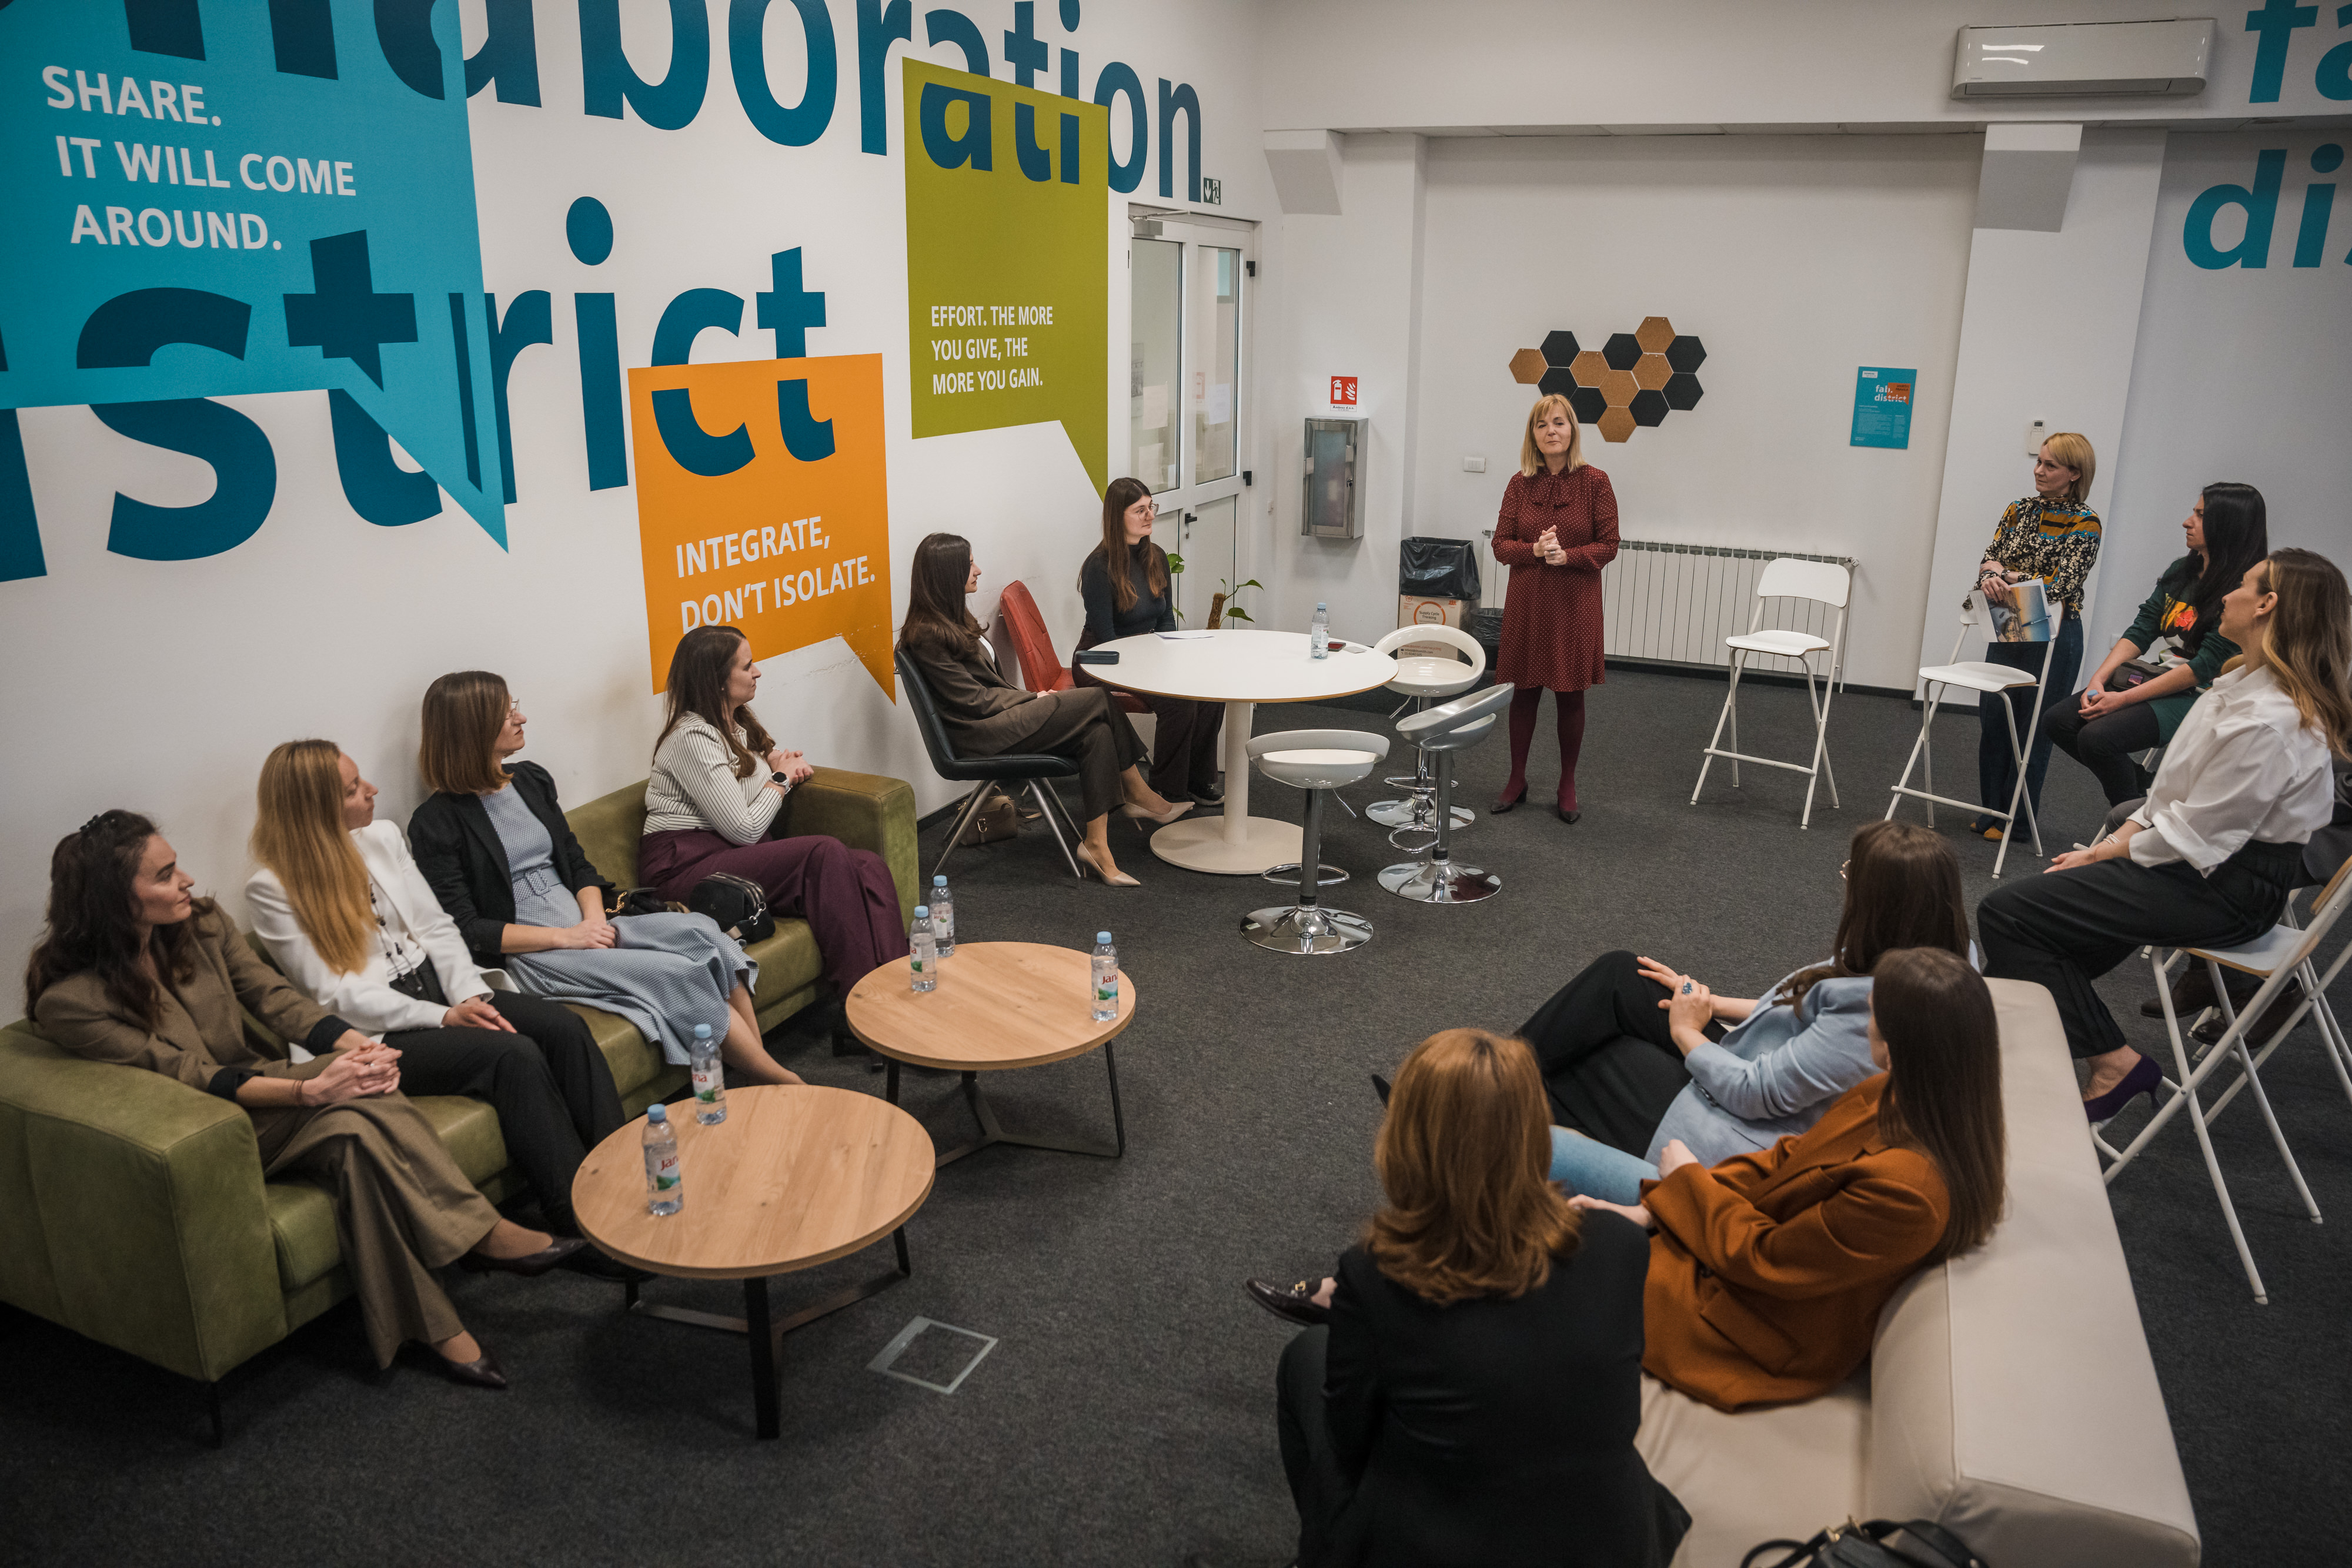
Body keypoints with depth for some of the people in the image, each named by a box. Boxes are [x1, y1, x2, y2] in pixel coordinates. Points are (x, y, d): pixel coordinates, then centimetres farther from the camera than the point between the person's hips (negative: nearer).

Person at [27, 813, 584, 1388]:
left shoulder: (201, 924, 3)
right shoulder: (70, 1000, -16)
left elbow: (275, 997, -2)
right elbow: (187, 1076, -22)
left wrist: (359, 1045, -22)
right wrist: (310, 1088, -33)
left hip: (260, 1088, 5)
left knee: (355, 1133, -30)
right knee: (349, 1113, -32)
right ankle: (483, 1234, -25)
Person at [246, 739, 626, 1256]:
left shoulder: (382, 837, 10)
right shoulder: (272, 889, -9)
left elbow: (435, 927, 9)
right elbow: (337, 995, -12)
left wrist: (473, 995, -9)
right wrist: (444, 1017, -20)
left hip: (438, 989, 6)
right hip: (379, 1032, -6)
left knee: (564, 1026, -20)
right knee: (514, 1054, -29)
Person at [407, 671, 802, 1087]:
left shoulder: (531, 780, 14)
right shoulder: (437, 823, -7)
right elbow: (465, 929, -11)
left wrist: (595, 919, -5)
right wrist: (564, 937, -17)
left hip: (584, 926, 7)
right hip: (525, 955, -7)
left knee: (702, 932, -20)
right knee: (677, 973, -26)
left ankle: (763, 1073, -24)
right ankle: (786, 1086, -20)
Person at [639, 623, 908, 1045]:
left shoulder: (736, 723, 16)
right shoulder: (692, 738, -13)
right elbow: (745, 829, -18)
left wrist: (784, 760, 10)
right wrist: (780, 778, 0)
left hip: (736, 855, 9)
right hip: (689, 865, -9)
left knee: (869, 866, -16)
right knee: (825, 852, -29)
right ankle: (856, 1007, -29)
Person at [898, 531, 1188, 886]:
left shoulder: (951, 621, 18)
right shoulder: (927, 635, -13)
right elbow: (972, 699, -15)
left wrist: (1029, 698, 4)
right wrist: (1032, 698, -6)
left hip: (1001, 718, 10)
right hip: (982, 735, -10)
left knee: (1097, 733, -13)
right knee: (1099, 699, -13)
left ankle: (1097, 845, -12)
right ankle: (1140, 796, -3)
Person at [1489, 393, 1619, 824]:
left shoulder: (1594, 482, -5)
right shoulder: (1520, 484, 2)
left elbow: (1608, 545, -4)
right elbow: (1501, 545, 1)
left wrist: (1567, 555, -20)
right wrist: (1536, 550, -17)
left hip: (1575, 603, -2)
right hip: (1527, 602, 2)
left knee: (1570, 695, 7)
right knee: (1524, 691, 10)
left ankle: (1568, 786, 22)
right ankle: (1517, 779, 25)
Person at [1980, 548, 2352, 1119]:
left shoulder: (2268, 723, -25)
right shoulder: (2247, 684, 8)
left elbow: (2193, 834, -22)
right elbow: (2172, 795, 12)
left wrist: (2105, 854, -8)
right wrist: (2106, 847, 4)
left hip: (2224, 889, -10)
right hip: (2208, 862, 10)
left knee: (2007, 913, -16)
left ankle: (2114, 1065, -4)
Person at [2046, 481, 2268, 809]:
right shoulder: (2181, 571, 10)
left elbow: (2205, 667, -19)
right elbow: (2140, 631, 8)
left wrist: (2124, 699, -21)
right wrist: (2098, 680, -9)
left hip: (2201, 696, -8)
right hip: (2163, 681, 8)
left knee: (2097, 737, -28)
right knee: (2059, 719, -7)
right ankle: (2141, 782, 10)